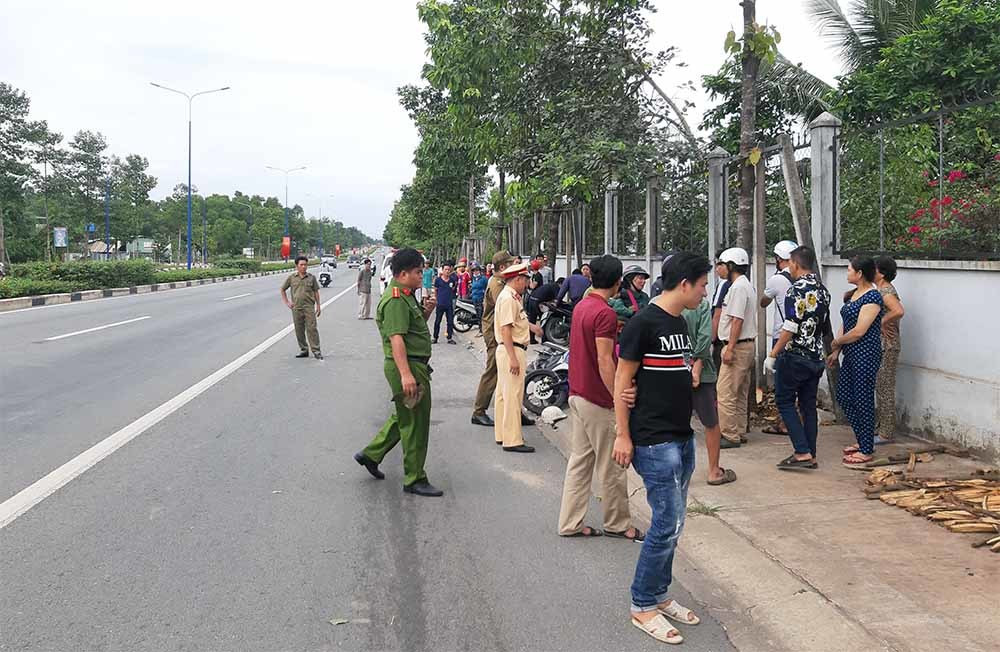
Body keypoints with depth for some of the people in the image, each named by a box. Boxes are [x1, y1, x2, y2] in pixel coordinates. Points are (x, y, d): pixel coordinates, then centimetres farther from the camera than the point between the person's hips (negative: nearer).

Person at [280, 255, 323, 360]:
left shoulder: (311, 278, 5)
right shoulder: (291, 278, 6)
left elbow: (316, 292, 10)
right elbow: (282, 289, 16)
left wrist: (318, 306, 6)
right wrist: (287, 302, 8)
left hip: (309, 307, -2)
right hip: (296, 307, 2)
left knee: (312, 328, -8)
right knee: (299, 330, 6)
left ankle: (316, 350, -6)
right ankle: (304, 350, 17)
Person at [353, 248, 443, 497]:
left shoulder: (406, 296, 15)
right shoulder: (396, 300, -18)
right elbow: (396, 338, -27)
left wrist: (426, 311, 8)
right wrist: (405, 374, -35)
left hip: (414, 366, 11)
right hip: (408, 366, -11)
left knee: (404, 417, 22)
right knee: (415, 423, -2)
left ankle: (371, 454, 33)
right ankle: (415, 480, 7)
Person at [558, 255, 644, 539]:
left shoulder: (581, 307, 9)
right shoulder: (605, 313, -19)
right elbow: (604, 362, -22)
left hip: (577, 395, 9)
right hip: (599, 401, -9)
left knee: (579, 460, 13)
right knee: (611, 466, 5)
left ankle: (570, 523, 16)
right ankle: (617, 523, 17)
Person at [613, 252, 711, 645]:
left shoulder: (680, 323, 12)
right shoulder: (644, 323, -14)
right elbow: (622, 380, -13)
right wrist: (623, 435, -14)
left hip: (682, 437, 9)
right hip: (654, 441, -9)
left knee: (671, 523, 14)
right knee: (668, 524, -6)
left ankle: (659, 596, 27)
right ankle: (642, 607, 8)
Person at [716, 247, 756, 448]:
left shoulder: (738, 287, -15)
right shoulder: (747, 286, 18)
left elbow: (737, 320, -21)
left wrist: (730, 348, -22)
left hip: (737, 346, -11)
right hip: (747, 344, 11)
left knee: (725, 393, -9)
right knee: (739, 394, 14)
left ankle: (730, 436, -8)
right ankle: (740, 433, 20)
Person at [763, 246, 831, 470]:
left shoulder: (796, 290, -16)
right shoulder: (823, 290, 10)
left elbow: (790, 328, -20)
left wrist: (772, 355, -16)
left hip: (795, 356, -8)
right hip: (816, 357, 8)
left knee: (784, 401, 1)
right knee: (808, 405, 12)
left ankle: (802, 452, -6)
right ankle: (810, 455, 15)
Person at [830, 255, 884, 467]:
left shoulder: (872, 297, -16)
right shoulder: (855, 293, 13)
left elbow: (858, 331, -20)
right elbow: (845, 324, 15)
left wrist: (836, 342, -5)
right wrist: (836, 352, 11)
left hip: (866, 355, -10)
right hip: (851, 355, 10)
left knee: (863, 401, -2)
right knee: (844, 397, 13)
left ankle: (867, 451, 8)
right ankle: (862, 441, 27)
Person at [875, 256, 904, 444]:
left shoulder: (886, 291, -17)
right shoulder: (881, 290, 13)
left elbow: (899, 311, -35)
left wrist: (883, 322, -22)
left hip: (886, 347, -10)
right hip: (878, 346, 10)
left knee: (885, 388, -3)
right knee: (880, 387, 16)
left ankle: (886, 433, 4)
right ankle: (880, 427, 25)